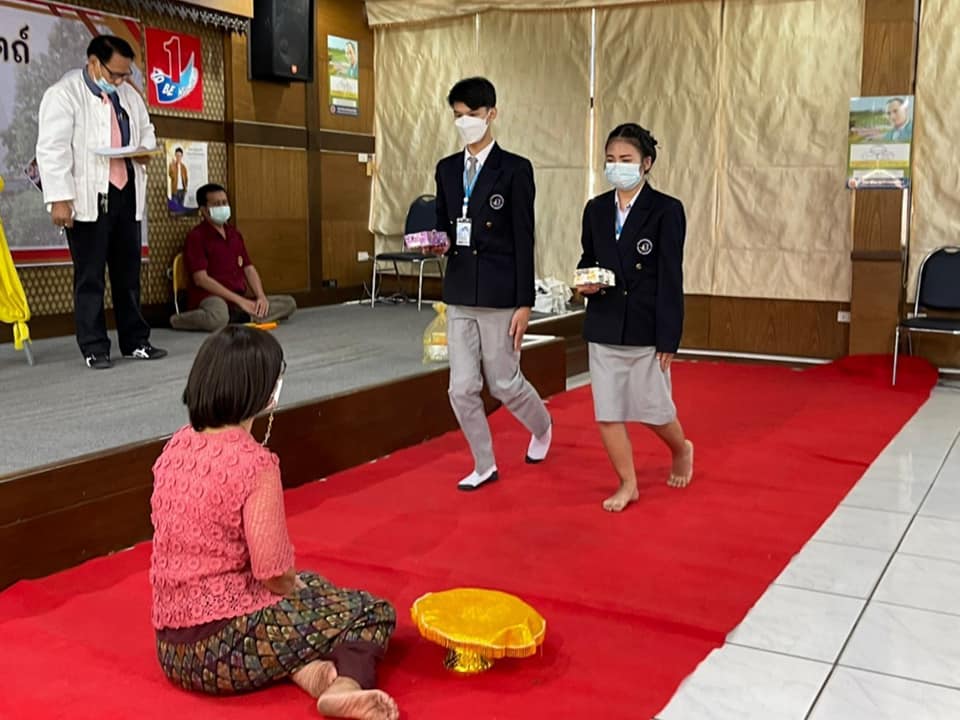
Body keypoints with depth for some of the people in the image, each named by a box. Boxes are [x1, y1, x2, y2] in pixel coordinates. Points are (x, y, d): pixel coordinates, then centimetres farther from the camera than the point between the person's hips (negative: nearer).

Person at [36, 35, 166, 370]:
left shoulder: (129, 94, 14)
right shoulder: (63, 94, -7)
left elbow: (146, 129, 28)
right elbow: (52, 149, -12)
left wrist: (145, 149, 4)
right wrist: (59, 198, -18)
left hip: (126, 194, 6)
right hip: (88, 198, -6)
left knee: (129, 273, 11)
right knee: (90, 277, 0)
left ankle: (136, 341, 20)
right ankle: (94, 348, 7)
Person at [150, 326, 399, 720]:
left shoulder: (175, 448, 3)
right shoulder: (255, 463, -20)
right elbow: (274, 575, -20)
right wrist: (298, 591, 5)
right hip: (224, 646, -7)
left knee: (310, 585, 30)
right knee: (373, 611, 11)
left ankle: (306, 668, 1)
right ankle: (346, 684, -18)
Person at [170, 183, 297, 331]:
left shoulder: (234, 234, 18)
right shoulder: (196, 236, -4)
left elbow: (249, 269, 15)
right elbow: (201, 279, -13)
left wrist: (261, 297, -5)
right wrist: (239, 300, -17)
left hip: (241, 300, 7)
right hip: (212, 298, -7)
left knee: (289, 303, -6)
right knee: (218, 318, -42)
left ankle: (238, 318, -19)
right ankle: (175, 319, -11)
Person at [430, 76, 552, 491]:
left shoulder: (515, 169, -6)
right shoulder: (447, 169, 10)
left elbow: (524, 239, -8)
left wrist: (525, 302, -10)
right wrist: (440, 243, -8)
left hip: (499, 295, -5)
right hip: (459, 294, 5)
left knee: (504, 383, 5)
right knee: (462, 388, 5)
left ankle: (541, 428, 37)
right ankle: (484, 466, 23)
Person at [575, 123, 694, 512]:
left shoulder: (666, 210, -7)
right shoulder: (596, 209, 7)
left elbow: (670, 278, -10)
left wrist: (668, 338, -13)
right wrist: (584, 282, -7)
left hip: (646, 328, -4)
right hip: (603, 327, 4)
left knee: (654, 409, 7)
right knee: (607, 412, 5)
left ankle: (682, 450, 40)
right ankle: (628, 485, 21)